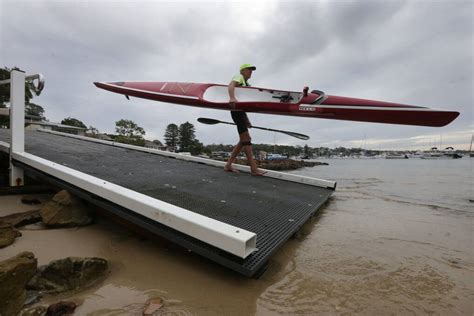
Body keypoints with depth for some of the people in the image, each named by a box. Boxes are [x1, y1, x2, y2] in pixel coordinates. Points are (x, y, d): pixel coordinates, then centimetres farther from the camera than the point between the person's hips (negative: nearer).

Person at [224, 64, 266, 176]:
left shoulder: (245, 83, 30)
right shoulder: (239, 77, 2)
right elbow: (231, 85, -21)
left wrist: (246, 120, 22)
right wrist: (232, 97, -43)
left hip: (241, 111, 10)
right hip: (237, 110, -10)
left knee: (244, 140, 6)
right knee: (246, 139, -15)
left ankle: (228, 165, 8)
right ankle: (254, 169, -16)